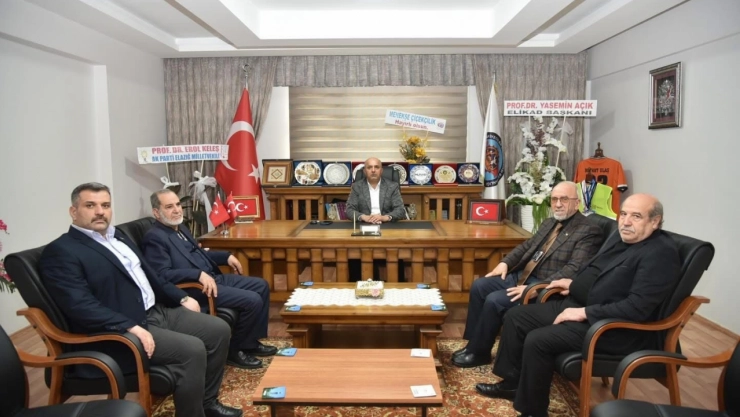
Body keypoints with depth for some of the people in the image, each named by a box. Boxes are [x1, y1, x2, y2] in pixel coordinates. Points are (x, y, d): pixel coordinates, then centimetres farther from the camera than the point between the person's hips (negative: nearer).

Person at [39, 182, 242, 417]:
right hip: (119, 331, -9)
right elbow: (81, 306, -22)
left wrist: (182, 298, 13)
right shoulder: (60, 252, -11)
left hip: (157, 312, 9)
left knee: (219, 329, 2)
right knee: (192, 350, -25)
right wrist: (132, 328, -28)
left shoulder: (117, 237, 17)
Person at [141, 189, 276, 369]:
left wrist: (226, 256, 15)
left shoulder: (180, 227, 14)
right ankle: (235, 350, 1)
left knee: (261, 286, 10)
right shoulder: (154, 237, -14)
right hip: (194, 287, -10)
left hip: (213, 276, 10)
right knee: (252, 300, -19)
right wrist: (199, 274, -32)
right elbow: (163, 275, -25)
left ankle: (252, 341, 17)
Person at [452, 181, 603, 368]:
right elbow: (527, 245, 24)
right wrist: (505, 263, 5)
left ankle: (479, 353, -2)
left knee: (494, 301, -22)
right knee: (479, 286, -3)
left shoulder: (589, 232, -13)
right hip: (522, 275, 9)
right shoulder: (549, 223, 16)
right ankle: (474, 343, 7)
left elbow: (573, 270, -23)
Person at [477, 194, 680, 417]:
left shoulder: (661, 253, -18)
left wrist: (584, 313, -23)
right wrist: (573, 282, 11)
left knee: (538, 340, -25)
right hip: (579, 305, 10)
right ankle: (512, 382, 19)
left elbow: (637, 307, -26)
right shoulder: (620, 237, 10)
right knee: (515, 316, 5)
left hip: (616, 328, -10)